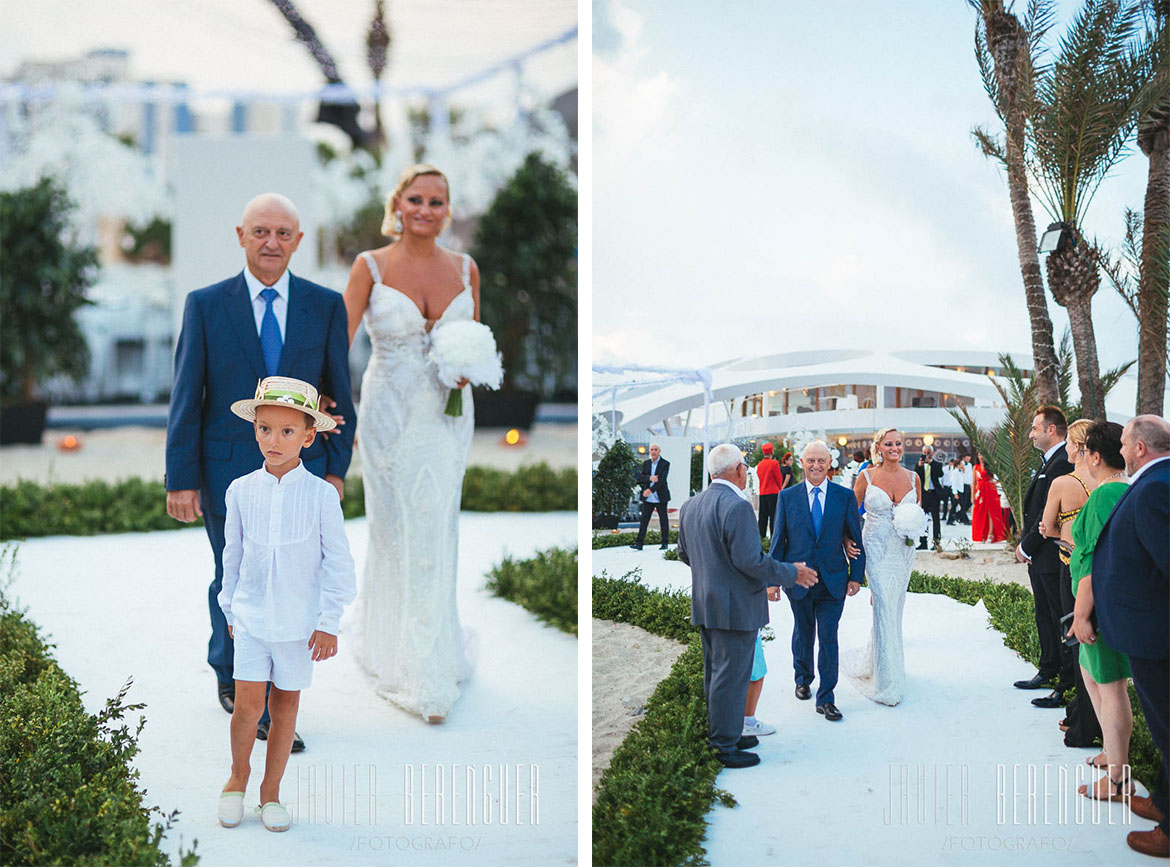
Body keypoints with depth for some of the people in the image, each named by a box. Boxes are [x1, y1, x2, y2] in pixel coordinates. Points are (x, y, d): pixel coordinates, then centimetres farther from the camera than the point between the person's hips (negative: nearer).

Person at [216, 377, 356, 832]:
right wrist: (231, 609, 15)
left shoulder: (321, 494, -9)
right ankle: (238, 774, 23)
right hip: (251, 617, 1)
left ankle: (271, 791, 24)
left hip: (299, 622, -1)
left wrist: (329, 622, -5)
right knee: (248, 704, -4)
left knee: (285, 706, 8)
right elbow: (233, 555, 9)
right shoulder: (241, 491, -3)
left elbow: (339, 563, -4)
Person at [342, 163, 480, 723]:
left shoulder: (465, 269, 5)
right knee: (397, 532, 4)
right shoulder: (371, 266, -5)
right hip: (390, 416, -2)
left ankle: (427, 660, 19)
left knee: (436, 535, 5)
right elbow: (338, 341, -12)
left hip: (448, 416, 3)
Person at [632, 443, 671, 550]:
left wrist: (651, 490, -25)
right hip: (648, 497, 3)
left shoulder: (665, 464, -4)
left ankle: (665, 543, 14)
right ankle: (639, 543, 0)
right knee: (644, 519, 0)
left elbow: (662, 480, -15)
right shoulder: (646, 463, 10)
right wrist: (649, 478, -22)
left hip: (660, 497, -3)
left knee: (663, 519, 5)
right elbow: (640, 477, -2)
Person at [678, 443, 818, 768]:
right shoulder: (737, 507, -21)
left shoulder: (690, 506, 6)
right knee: (731, 677, -1)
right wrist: (792, 574, -11)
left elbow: (684, 553, 15)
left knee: (715, 673, 18)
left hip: (705, 605, 9)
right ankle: (726, 747, 6)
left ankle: (719, 735, 29)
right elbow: (750, 560, -23)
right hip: (735, 607, -9)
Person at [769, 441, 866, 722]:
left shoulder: (845, 496, -1)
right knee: (803, 634, 18)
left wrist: (856, 576, 0)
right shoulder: (787, 497, 0)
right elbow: (778, 540, 3)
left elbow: (856, 538, 3)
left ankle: (825, 699, 7)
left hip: (833, 581, -1)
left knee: (829, 639, -2)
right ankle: (803, 678, 41)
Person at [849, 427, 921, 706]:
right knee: (885, 608, -10)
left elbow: (919, 513, 15)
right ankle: (887, 682, -7)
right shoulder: (867, 477, -4)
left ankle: (876, 663, 31)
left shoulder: (913, 478, 5)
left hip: (904, 550, 4)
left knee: (895, 608, 12)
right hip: (877, 550, -4)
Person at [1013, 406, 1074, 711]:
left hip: (1052, 557, -11)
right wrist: (1024, 543, 7)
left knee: (1062, 620, -4)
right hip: (1039, 559, 11)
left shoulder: (1062, 463, -19)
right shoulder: (1050, 462, 14)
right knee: (1045, 617, 19)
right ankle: (1049, 672, 31)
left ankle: (1068, 686, 2)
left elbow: (1048, 514, -21)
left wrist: (1026, 547, -13)